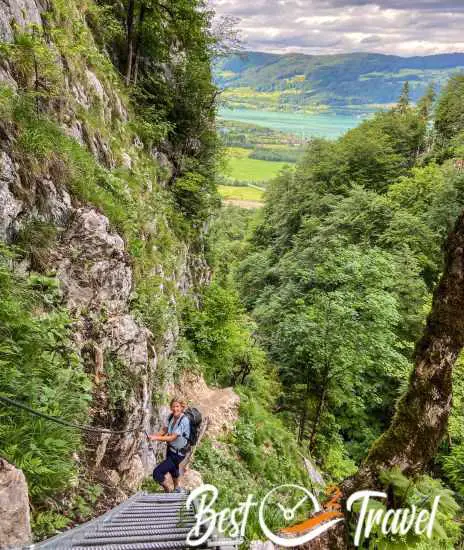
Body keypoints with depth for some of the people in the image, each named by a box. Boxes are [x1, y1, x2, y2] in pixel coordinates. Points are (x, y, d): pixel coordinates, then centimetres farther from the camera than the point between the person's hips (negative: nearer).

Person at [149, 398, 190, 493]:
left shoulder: (184, 421, -30)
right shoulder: (171, 416, -9)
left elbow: (172, 438, -30)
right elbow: (164, 430, -3)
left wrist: (156, 438, -32)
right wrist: (153, 435, -20)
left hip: (178, 453, -7)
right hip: (170, 448, 8)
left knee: (157, 472, -12)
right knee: (172, 469, 31)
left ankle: (167, 491, 13)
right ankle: (177, 489, 59)